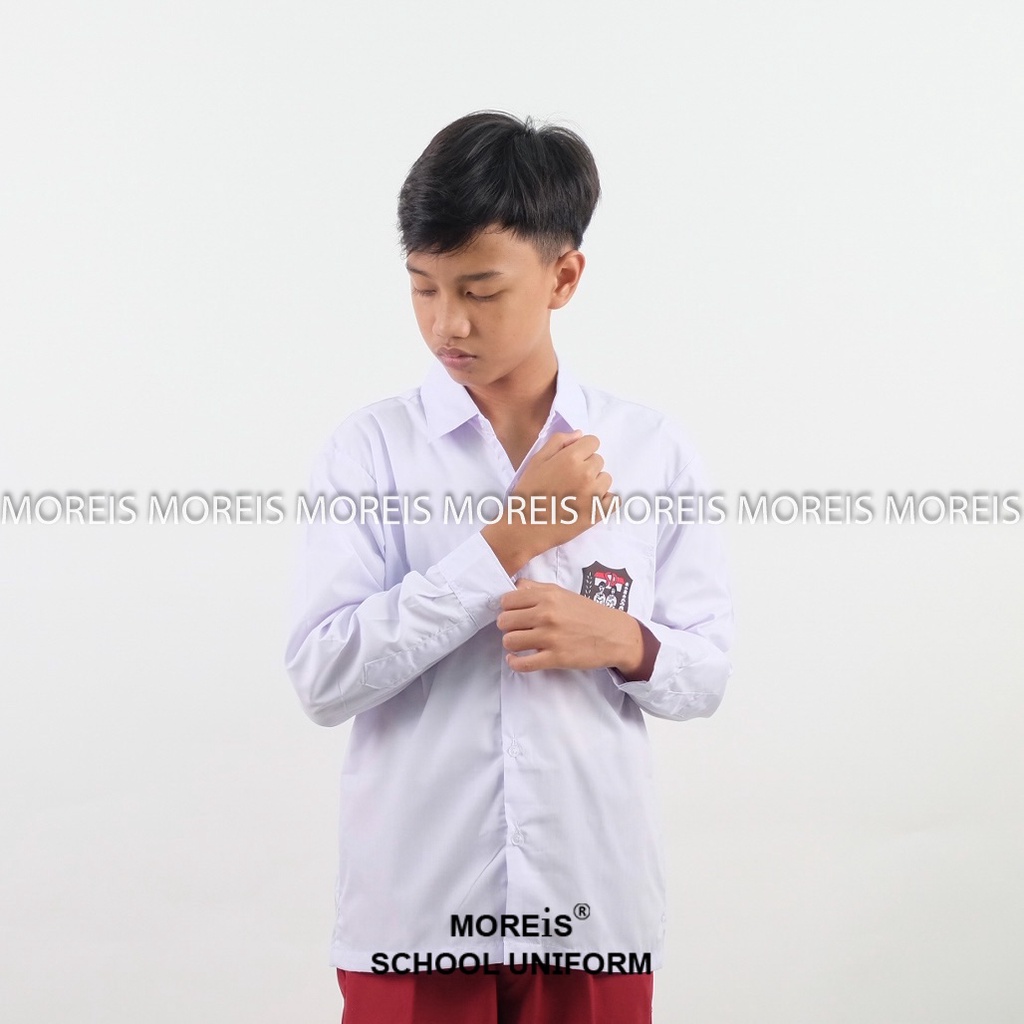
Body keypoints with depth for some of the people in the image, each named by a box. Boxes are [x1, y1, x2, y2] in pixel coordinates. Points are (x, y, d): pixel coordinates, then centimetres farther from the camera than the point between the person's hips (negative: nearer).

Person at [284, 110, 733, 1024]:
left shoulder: (654, 450, 0)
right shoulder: (371, 448, -5)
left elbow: (706, 671, 6)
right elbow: (321, 677, -13)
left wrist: (624, 641, -15)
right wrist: (508, 540, -16)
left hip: (595, 906, 2)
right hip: (411, 912, -1)